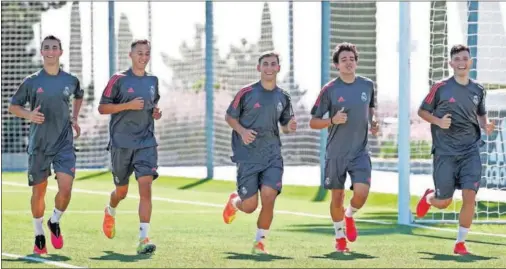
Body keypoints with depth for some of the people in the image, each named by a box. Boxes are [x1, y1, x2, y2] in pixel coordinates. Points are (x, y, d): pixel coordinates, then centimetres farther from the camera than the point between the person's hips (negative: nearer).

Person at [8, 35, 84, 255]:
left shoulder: (71, 80, 3)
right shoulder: (31, 82, -3)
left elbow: (78, 96, 26)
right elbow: (13, 106, 4)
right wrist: (28, 115, -15)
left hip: (64, 143, 1)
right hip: (38, 144, -1)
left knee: (65, 188, -14)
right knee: (39, 191, 6)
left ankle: (55, 222, 14)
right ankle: (39, 235, 24)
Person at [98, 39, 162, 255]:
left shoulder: (153, 81, 10)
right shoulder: (119, 80, -4)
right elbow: (102, 108, -5)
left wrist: (156, 112, 5)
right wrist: (128, 105, -16)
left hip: (146, 142, 2)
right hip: (121, 143, -2)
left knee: (146, 186, -15)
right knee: (122, 191, 11)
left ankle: (143, 239, -19)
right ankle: (110, 211, 48)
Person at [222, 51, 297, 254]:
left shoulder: (283, 97, 7)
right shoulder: (247, 93, -4)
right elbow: (229, 117, 5)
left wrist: (290, 127, -5)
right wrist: (242, 131, -14)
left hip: (272, 155, 2)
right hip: (247, 156, -2)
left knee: (268, 197, -16)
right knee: (250, 206, -3)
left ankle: (260, 242, 3)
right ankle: (234, 201, 36)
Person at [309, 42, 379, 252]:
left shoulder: (367, 85, 2)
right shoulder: (329, 90, -8)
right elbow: (313, 122, -4)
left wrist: (373, 121, 2)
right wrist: (333, 120, -21)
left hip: (360, 152, 1)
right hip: (336, 154, -1)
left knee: (361, 193, -16)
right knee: (337, 198, 7)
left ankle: (349, 216, 18)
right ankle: (340, 237, 30)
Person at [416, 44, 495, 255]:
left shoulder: (478, 90, 7)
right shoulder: (440, 88, -5)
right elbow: (422, 111, 4)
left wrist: (486, 125, 1)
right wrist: (438, 121, -14)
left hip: (470, 151, 2)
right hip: (445, 152, -2)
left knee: (469, 196, -13)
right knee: (444, 203, 2)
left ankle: (461, 242, 3)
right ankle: (428, 197, 41)